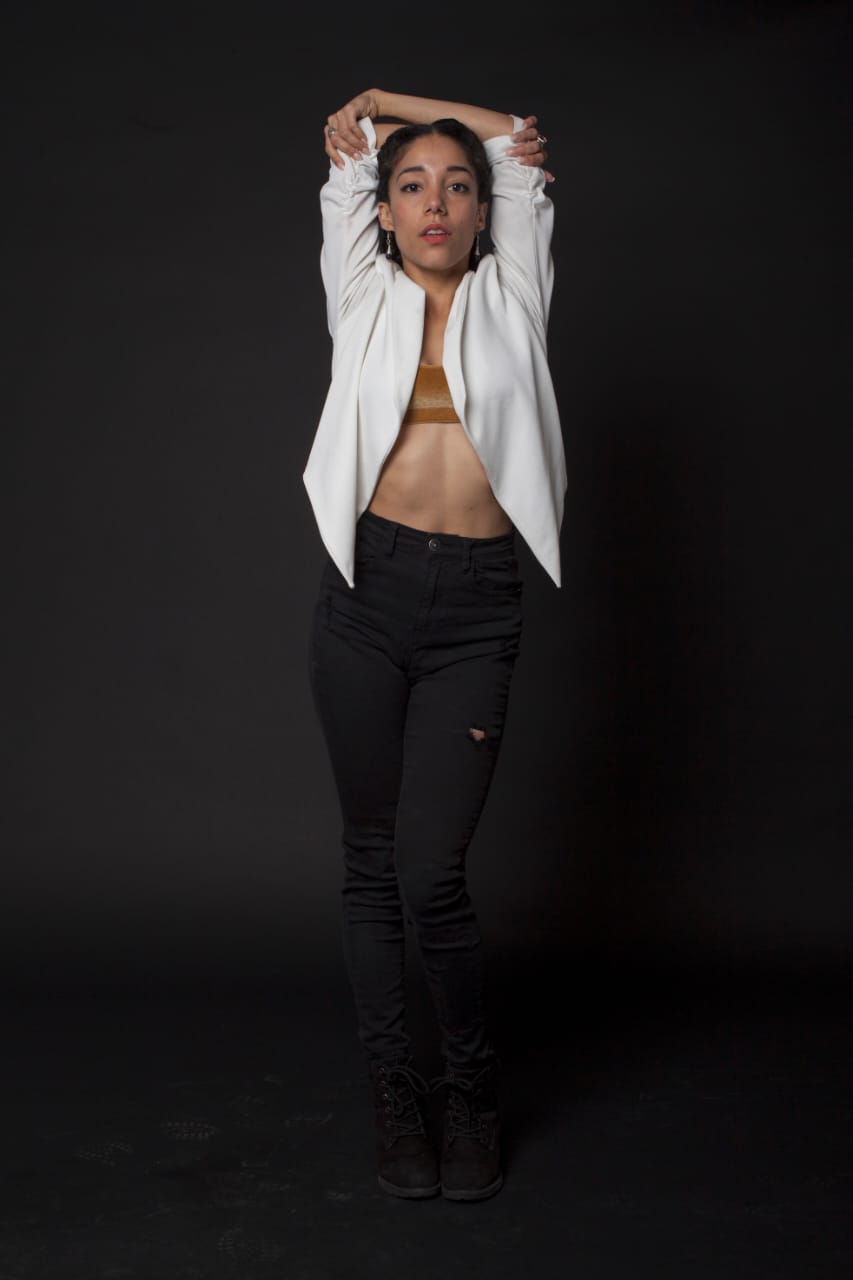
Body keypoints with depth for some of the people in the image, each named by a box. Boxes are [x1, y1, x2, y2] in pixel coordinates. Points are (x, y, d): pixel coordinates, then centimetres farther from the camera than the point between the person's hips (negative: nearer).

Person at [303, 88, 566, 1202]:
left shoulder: (511, 298, 11)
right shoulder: (364, 301, 12)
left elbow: (523, 147, 20)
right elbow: (345, 153, 22)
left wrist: (394, 103, 26)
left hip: (477, 609, -1)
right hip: (367, 593, 1)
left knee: (431, 870, -7)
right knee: (374, 860, 5)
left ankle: (475, 1085, 17)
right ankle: (395, 1091, 20)